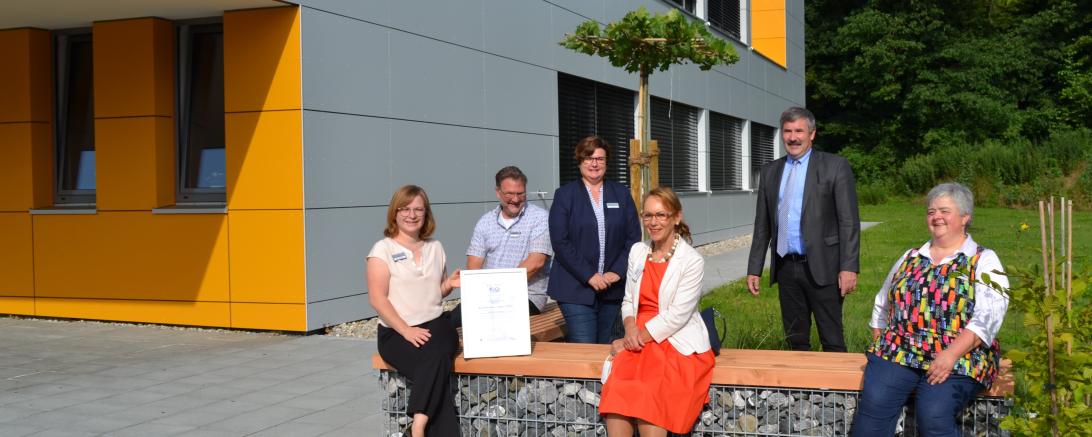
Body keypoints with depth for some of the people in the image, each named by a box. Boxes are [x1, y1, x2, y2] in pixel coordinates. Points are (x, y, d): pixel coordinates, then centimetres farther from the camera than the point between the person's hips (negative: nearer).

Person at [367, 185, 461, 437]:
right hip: (396, 332, -3)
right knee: (438, 367, -34)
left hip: (435, 324, 4)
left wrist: (449, 284, 4)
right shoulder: (383, 249, 0)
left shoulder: (435, 248, 16)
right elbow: (377, 298, -9)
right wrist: (406, 331, -18)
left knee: (436, 358, -34)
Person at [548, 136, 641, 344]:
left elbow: (634, 237, 7)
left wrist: (617, 272, -7)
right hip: (576, 288, -3)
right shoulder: (564, 195, 3)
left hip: (613, 287, 3)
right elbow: (560, 242, -5)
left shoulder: (621, 194, 11)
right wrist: (589, 276, -12)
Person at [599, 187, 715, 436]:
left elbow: (677, 315, -10)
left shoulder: (692, 261, -4)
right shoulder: (637, 251, 13)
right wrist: (630, 328, -4)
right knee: (616, 390, -25)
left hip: (678, 345, -4)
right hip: (638, 340, 4)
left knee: (648, 396, -29)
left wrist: (639, 337, -11)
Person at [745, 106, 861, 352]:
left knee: (832, 341, 0)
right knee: (796, 341, 11)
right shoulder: (770, 171, 12)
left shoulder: (836, 166, -1)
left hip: (821, 267, -4)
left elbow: (849, 221, -6)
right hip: (785, 268, 4)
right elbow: (762, 224, 14)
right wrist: (754, 269, 10)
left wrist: (849, 267, -13)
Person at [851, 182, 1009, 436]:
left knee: (933, 415, -29)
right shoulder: (910, 258, 21)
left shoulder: (984, 261, 6)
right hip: (898, 351, 4)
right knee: (874, 405, -23)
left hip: (958, 358, -3)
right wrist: (880, 347, 9)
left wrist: (951, 354, -19)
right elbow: (882, 306, 25)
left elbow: (987, 318, -7)